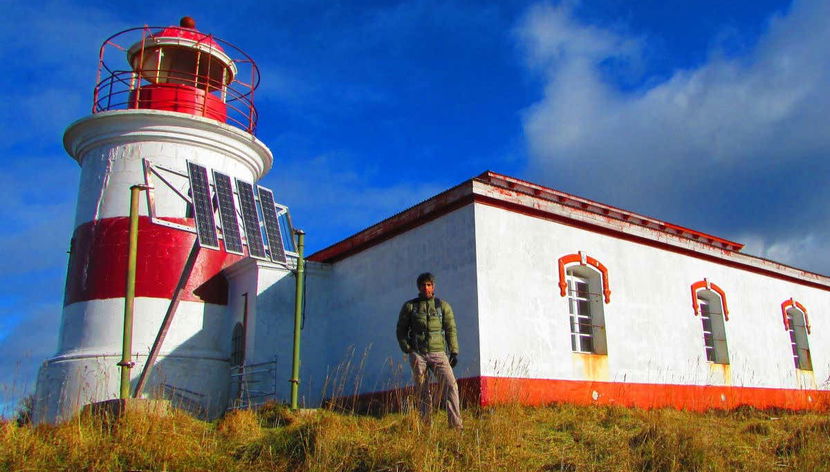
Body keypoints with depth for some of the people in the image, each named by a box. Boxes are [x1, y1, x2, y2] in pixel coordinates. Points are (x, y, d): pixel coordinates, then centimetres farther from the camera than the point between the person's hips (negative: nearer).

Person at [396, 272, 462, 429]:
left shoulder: (443, 306, 9)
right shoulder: (409, 306, 8)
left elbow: (451, 329, 8)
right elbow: (401, 329, 11)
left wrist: (454, 352, 0)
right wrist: (407, 349, 0)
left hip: (438, 353, 0)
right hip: (418, 354, 0)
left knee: (450, 385, -15)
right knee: (422, 391, 2)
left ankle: (456, 424, -14)